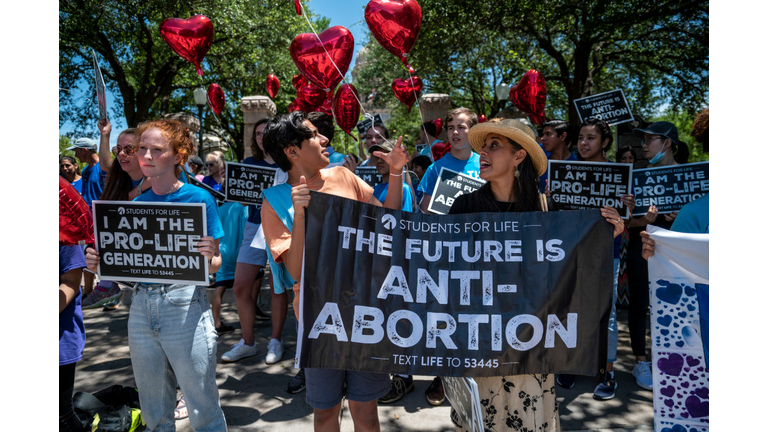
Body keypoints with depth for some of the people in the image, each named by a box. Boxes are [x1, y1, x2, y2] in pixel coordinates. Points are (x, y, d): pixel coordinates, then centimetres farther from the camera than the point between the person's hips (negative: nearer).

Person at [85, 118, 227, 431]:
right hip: (142, 307, 5)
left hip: (185, 308, -5)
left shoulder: (199, 199, -6)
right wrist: (100, 263, -5)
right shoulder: (136, 204, 8)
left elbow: (213, 266, -4)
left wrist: (209, 257, -26)